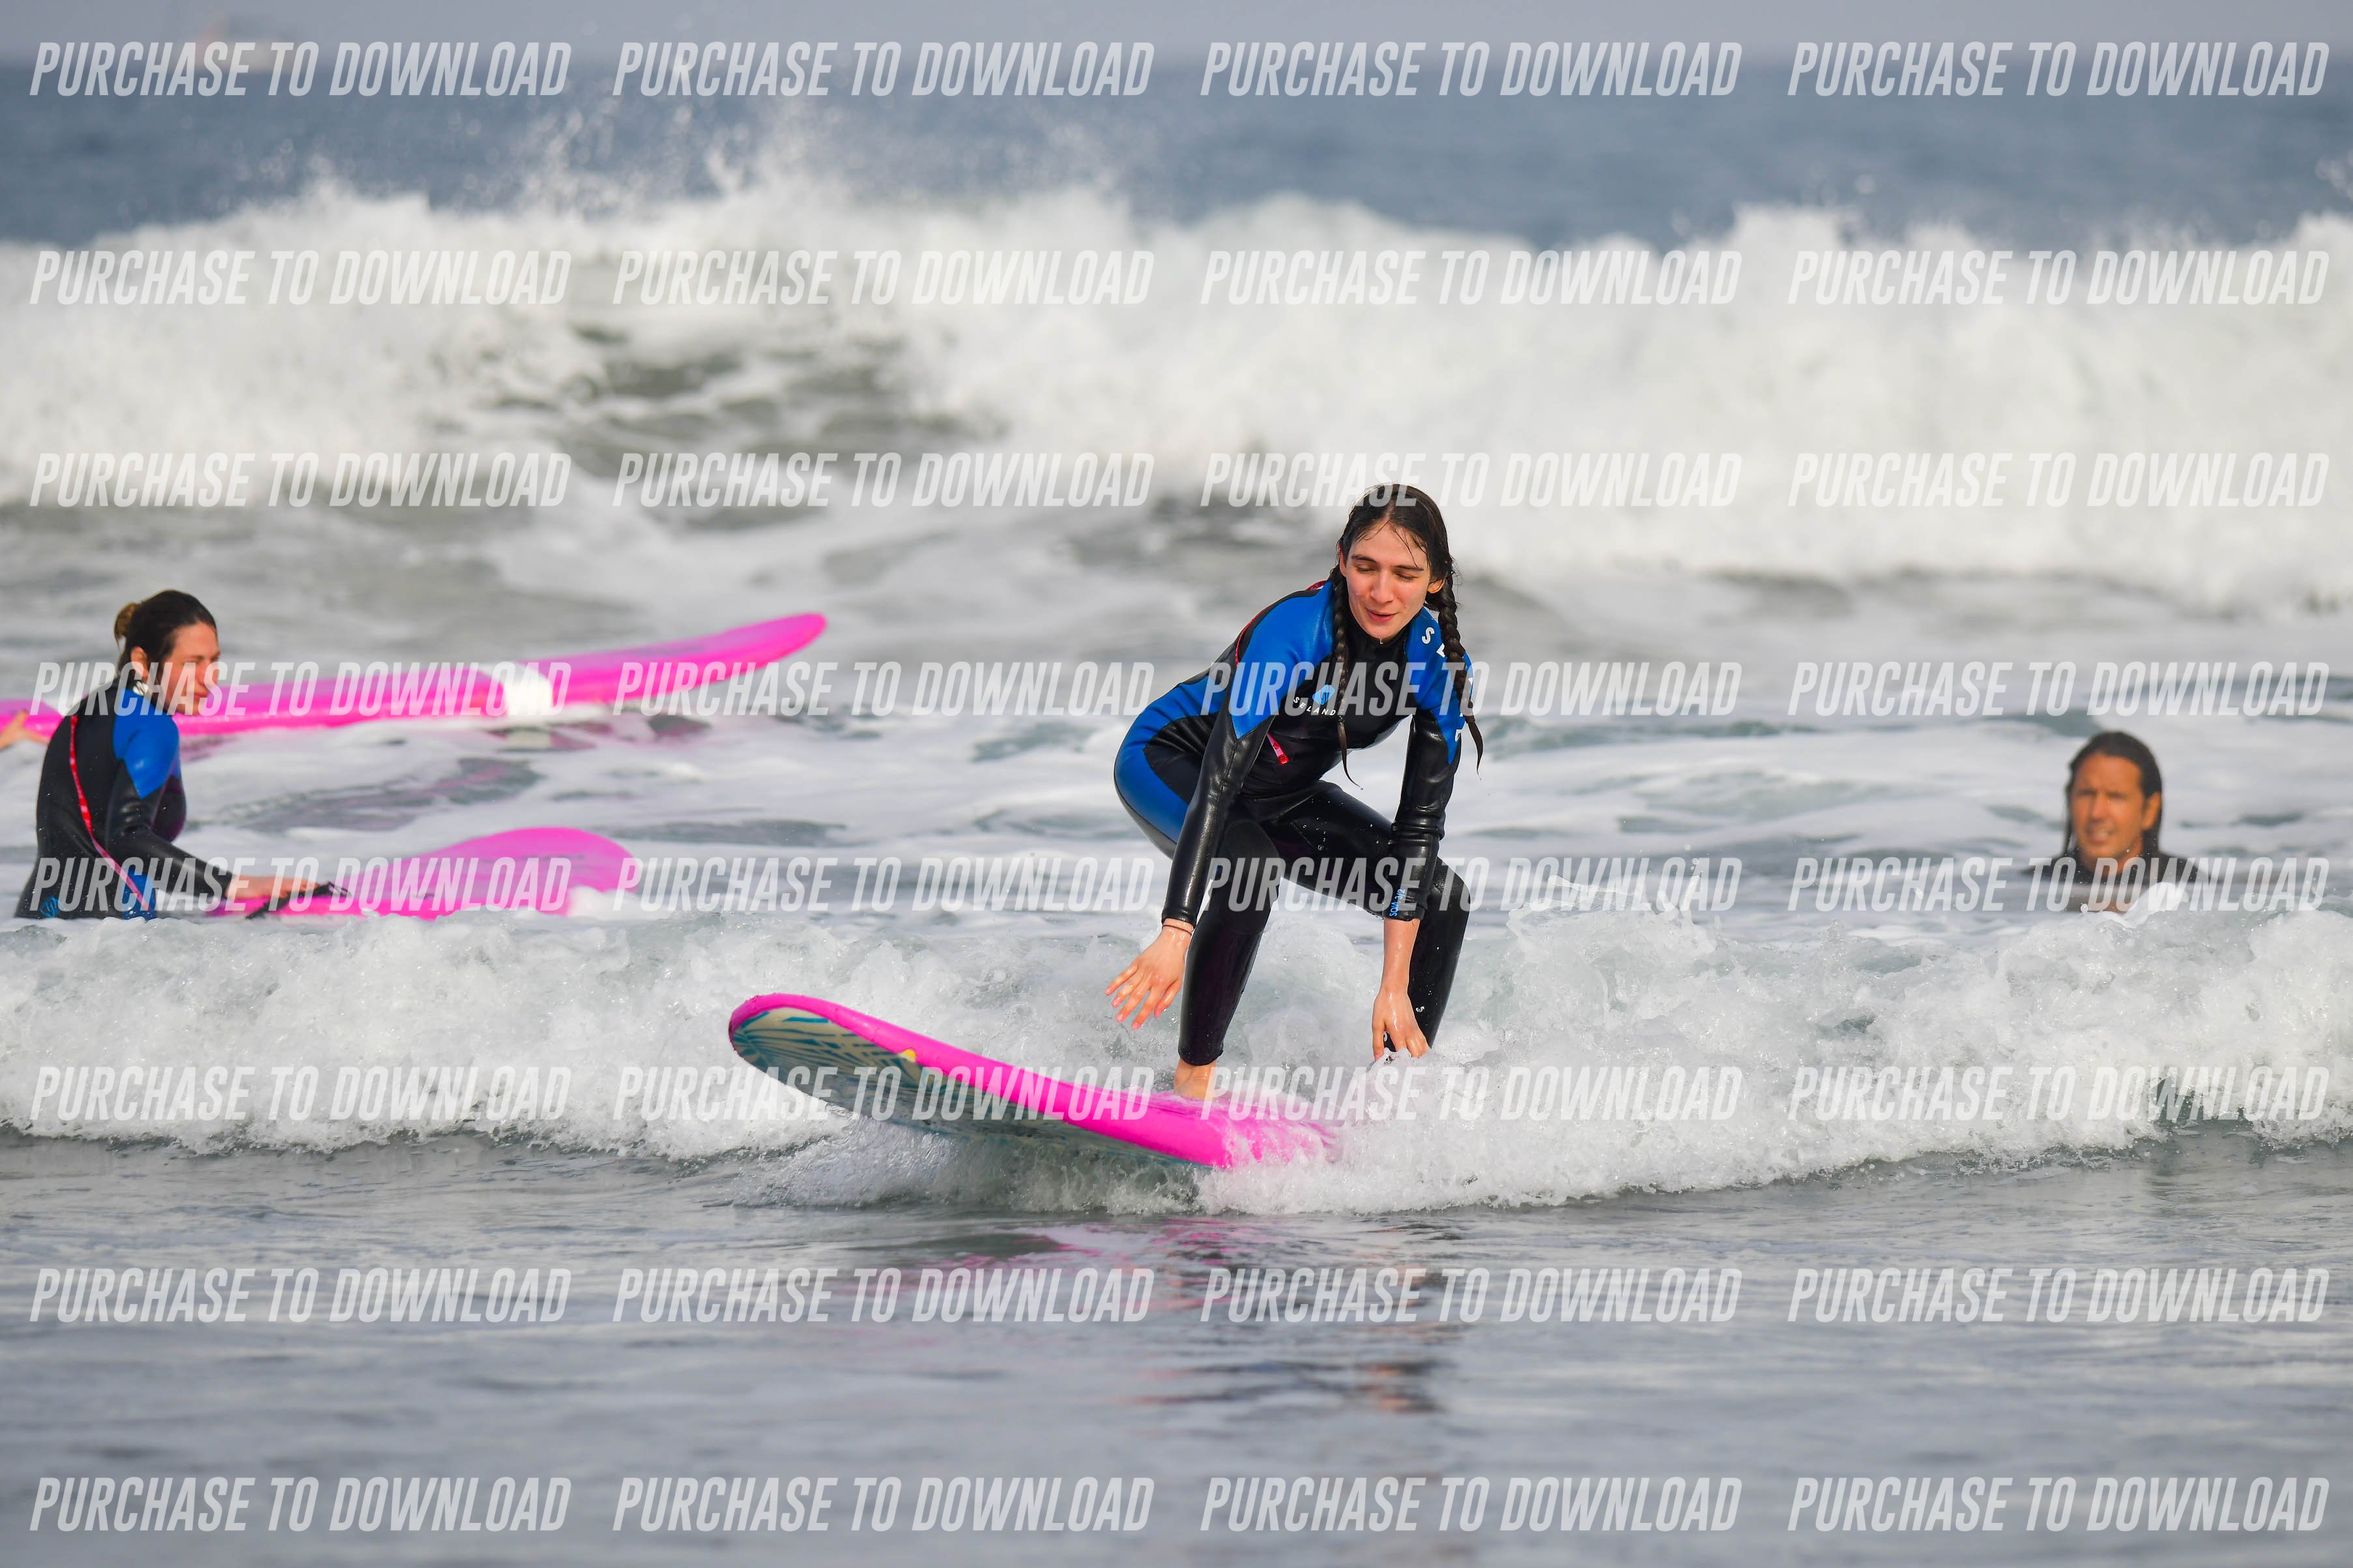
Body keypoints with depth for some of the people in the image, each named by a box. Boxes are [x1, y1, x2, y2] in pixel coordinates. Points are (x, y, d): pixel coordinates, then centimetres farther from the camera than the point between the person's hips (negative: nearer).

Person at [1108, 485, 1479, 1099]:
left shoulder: (1440, 662, -18)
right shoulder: (1294, 630, -36)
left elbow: (1419, 824, -16)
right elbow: (1216, 786, -42)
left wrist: (1396, 986, -22)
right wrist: (1177, 934, -51)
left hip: (1282, 792, 6)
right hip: (1169, 764, -6)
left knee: (1443, 898, -3)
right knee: (1247, 858, -37)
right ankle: (1193, 1077, -27)